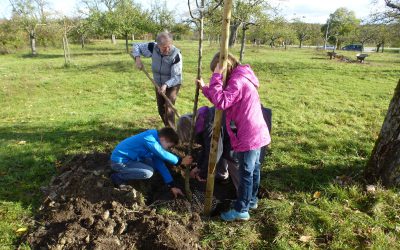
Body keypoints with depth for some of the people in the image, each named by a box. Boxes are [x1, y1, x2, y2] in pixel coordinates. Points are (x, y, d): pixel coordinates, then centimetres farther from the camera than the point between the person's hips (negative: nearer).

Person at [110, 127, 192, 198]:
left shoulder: (155, 141, 4)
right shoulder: (149, 139, -23)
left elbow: (160, 164, 5)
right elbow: (163, 155, -27)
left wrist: (172, 186, 3)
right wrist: (181, 161, -16)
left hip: (127, 158, 9)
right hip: (119, 161, -9)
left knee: (154, 163, 10)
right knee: (148, 172, -20)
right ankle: (118, 177, -3)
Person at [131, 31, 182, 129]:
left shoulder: (176, 55, -29)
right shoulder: (153, 48, -18)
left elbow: (176, 77, -29)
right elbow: (137, 46, -2)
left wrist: (166, 85, -45)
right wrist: (137, 58, -20)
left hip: (173, 85, -5)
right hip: (158, 84, 5)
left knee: (168, 109, -15)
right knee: (161, 109, 15)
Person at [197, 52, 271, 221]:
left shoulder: (238, 80, -20)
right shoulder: (240, 78, 14)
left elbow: (221, 102, -28)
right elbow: (225, 99, 17)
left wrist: (216, 77, -20)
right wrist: (205, 88, 11)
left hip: (249, 136, -10)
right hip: (257, 132, 10)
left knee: (246, 173, 1)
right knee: (254, 169, 21)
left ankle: (241, 210, 15)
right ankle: (251, 200, 37)